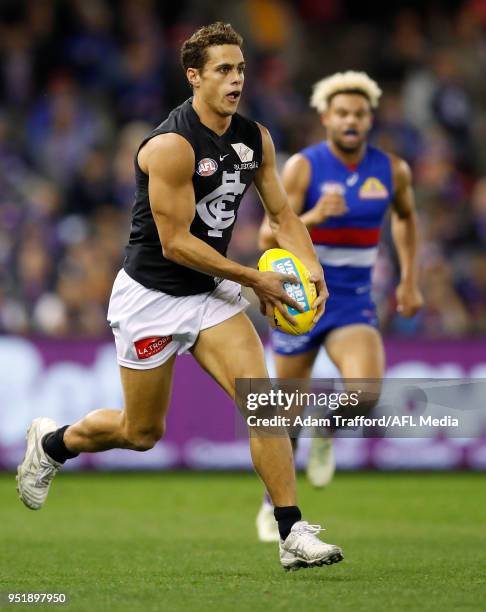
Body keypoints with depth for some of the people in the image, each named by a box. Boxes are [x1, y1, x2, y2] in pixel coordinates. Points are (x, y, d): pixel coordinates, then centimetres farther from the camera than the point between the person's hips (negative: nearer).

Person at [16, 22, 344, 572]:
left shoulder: (255, 139, 0)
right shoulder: (172, 146, -23)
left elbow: (282, 215, 11)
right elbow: (175, 243, -22)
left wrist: (310, 267, -8)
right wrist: (255, 279, -20)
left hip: (212, 291, 5)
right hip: (151, 295, -5)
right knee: (142, 432, 9)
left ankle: (293, 534, -14)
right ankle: (51, 442, 39)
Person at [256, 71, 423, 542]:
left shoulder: (391, 170, -1)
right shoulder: (303, 166, -12)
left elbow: (405, 216, 22)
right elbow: (268, 238, -17)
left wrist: (409, 280, 17)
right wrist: (311, 217, -35)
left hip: (354, 304, 2)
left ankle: (326, 433, 12)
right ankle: (275, 505, 28)